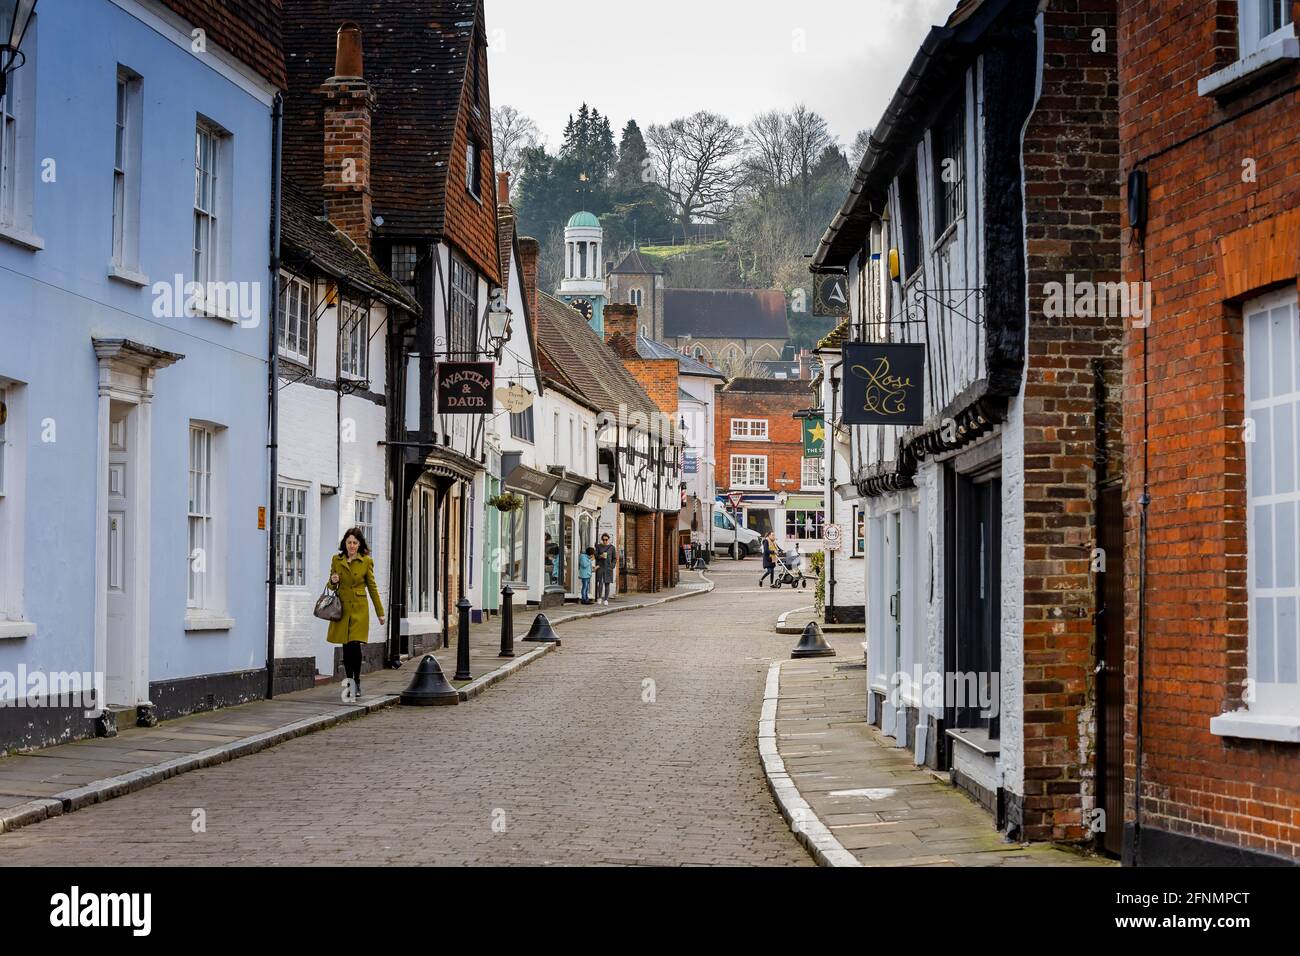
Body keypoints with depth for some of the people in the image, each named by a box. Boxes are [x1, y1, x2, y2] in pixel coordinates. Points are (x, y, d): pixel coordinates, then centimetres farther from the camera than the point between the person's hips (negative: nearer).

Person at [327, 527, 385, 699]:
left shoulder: (366, 561, 0)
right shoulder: (336, 560, 6)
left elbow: (372, 587, 6)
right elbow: (332, 586, 15)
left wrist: (380, 612, 6)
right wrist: (333, 581, -10)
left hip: (359, 609, -2)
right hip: (342, 608, 2)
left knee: (354, 645, -14)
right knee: (346, 647, 4)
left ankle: (357, 683, -1)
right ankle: (349, 683, 15)